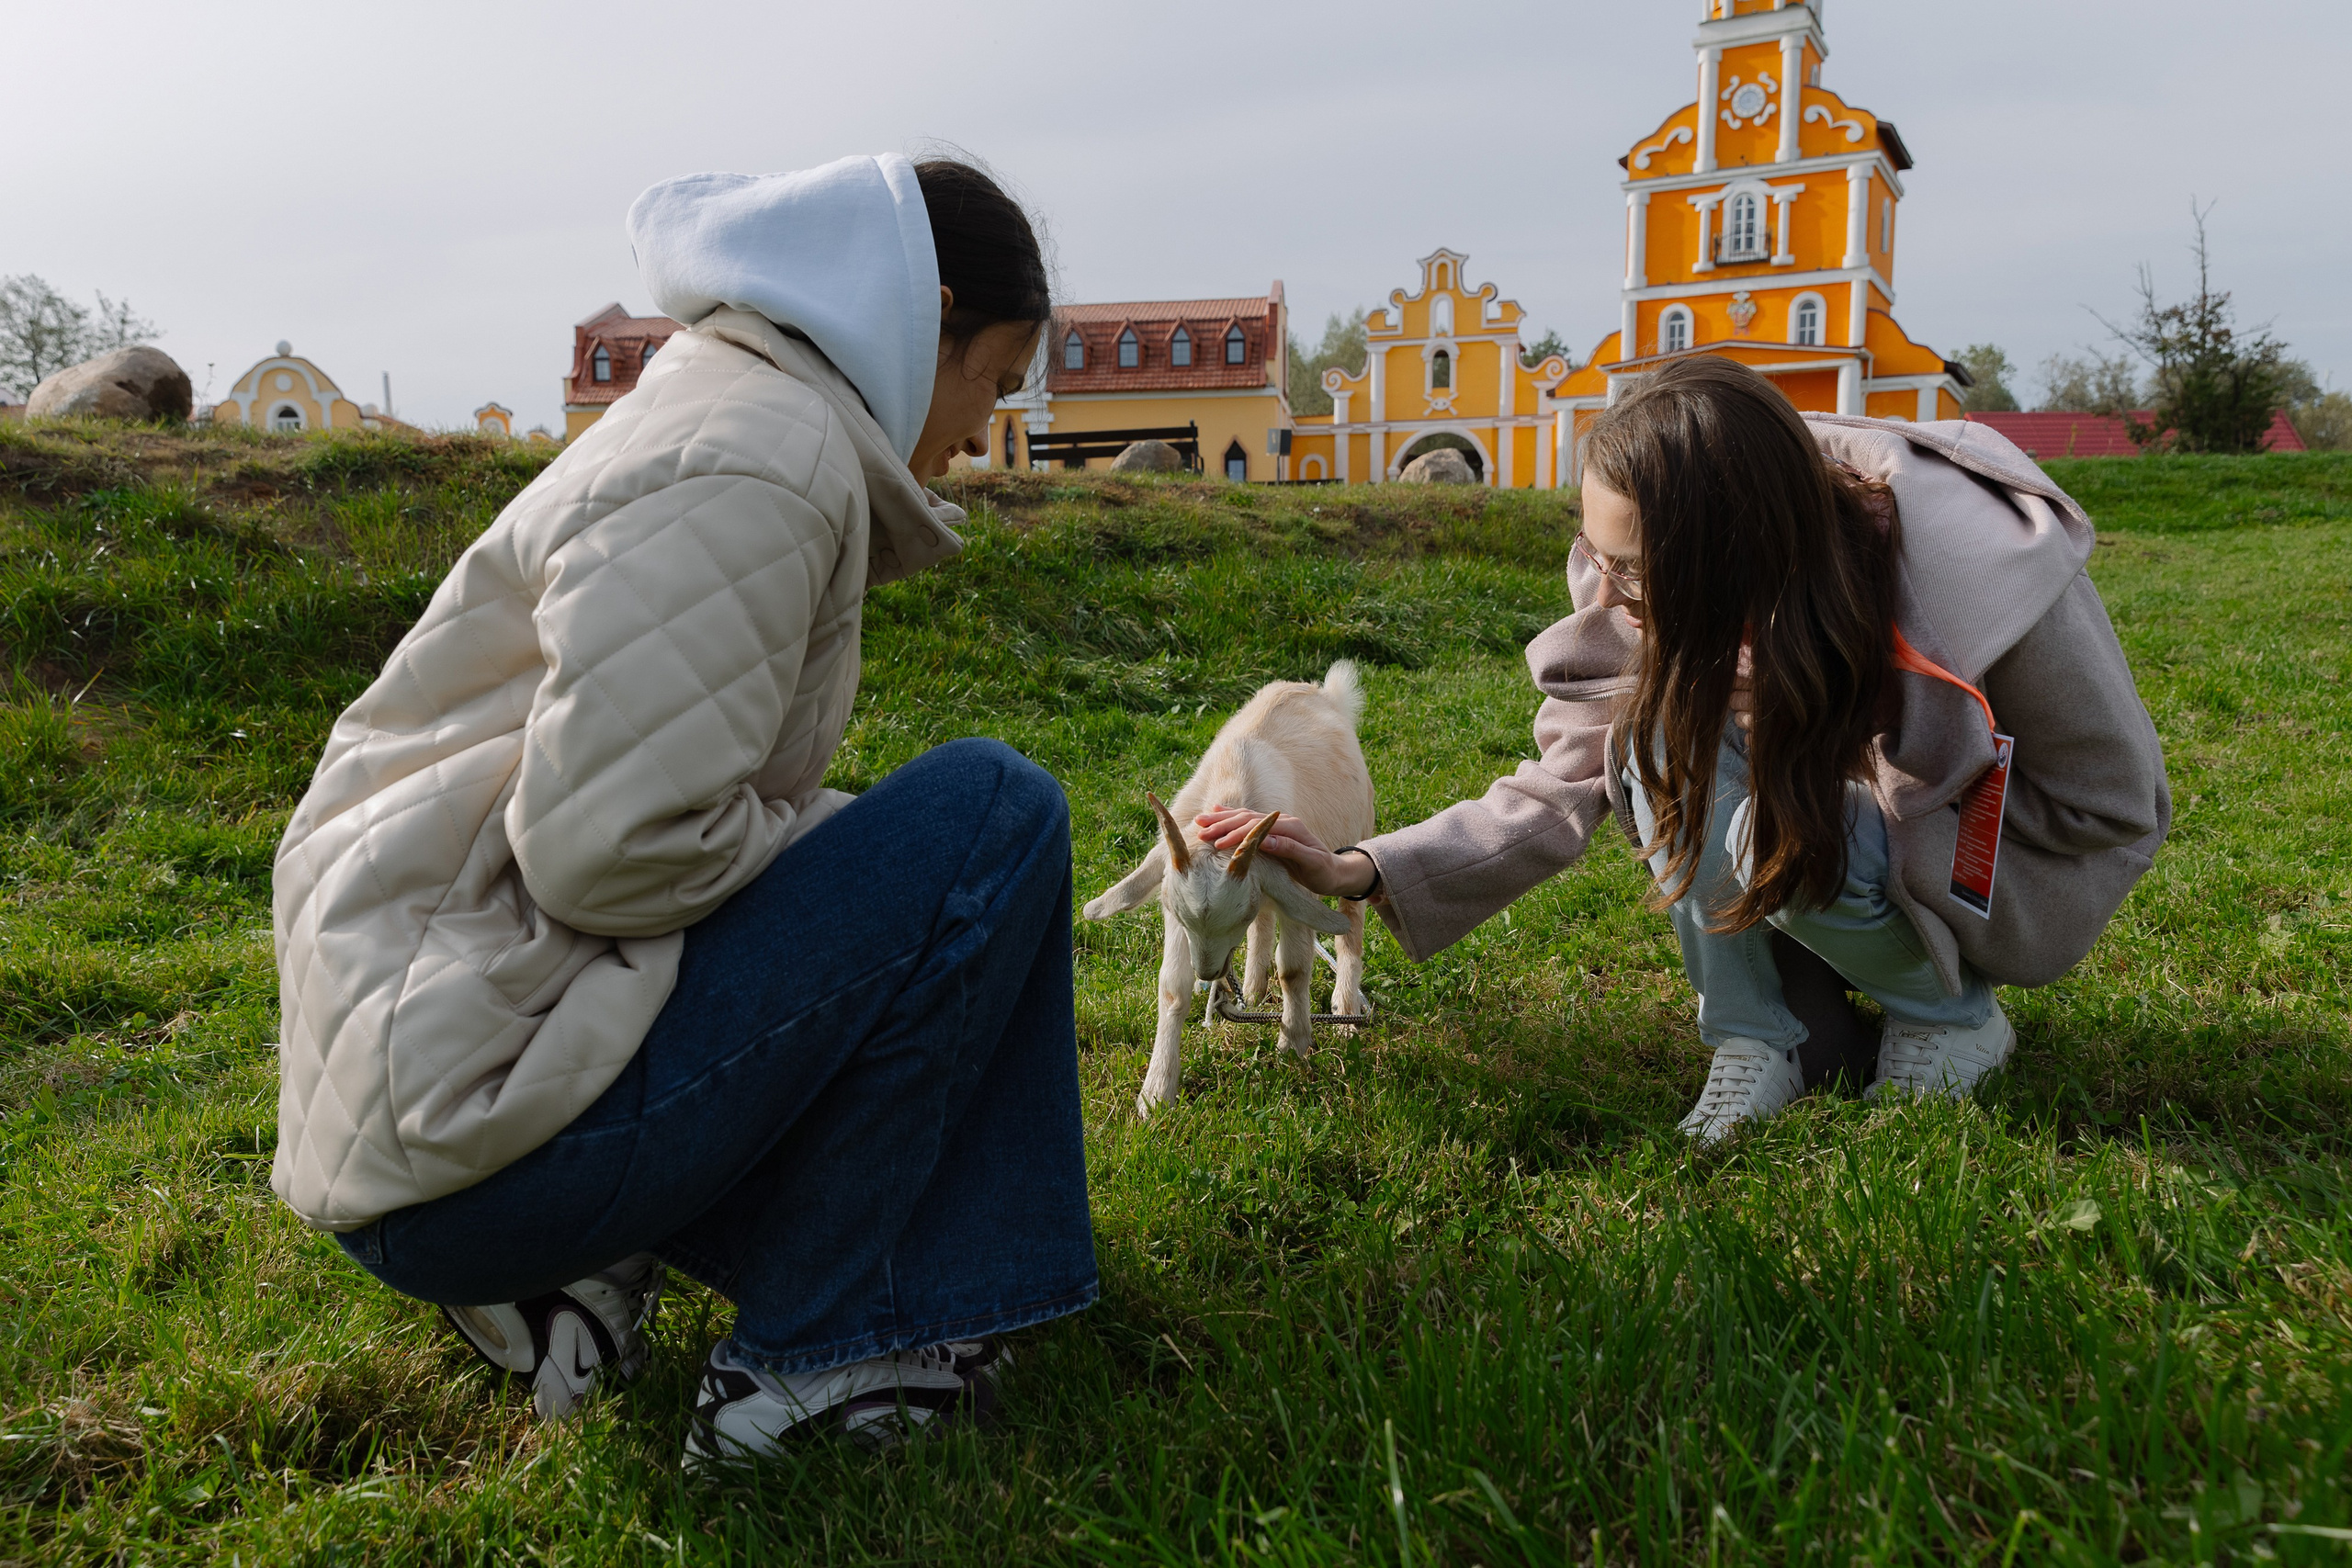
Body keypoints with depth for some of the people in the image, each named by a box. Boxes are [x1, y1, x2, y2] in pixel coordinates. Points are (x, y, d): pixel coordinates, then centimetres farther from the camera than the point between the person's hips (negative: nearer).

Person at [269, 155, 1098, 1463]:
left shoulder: (723, 409, 17)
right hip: (468, 1111, -10)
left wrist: (853, 850, 13)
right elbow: (606, 845, -24)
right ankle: (809, 1356, -4)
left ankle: (591, 1264, 11)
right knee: (990, 815, -12)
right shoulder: (757, 462, -15)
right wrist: (857, 859, -8)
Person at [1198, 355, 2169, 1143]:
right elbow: (1563, 787, -14)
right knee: (1664, 735, -25)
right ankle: (1760, 1041, -10)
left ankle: (1956, 1015, -3)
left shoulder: (1989, 571, -34)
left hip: (2007, 863, -4)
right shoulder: (1655, 597, -22)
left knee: (1788, 840, -34)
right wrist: (1363, 872, -25)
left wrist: (1864, 799, -27)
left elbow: (2114, 806, -19)